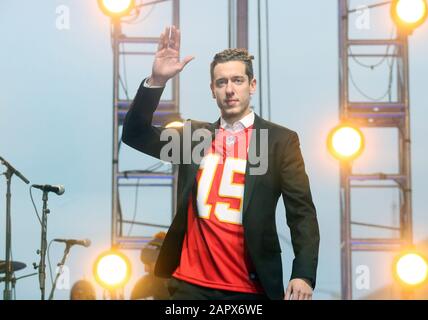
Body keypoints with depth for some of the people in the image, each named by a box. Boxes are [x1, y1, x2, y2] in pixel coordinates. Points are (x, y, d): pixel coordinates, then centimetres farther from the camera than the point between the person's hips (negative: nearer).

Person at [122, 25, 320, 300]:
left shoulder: (281, 140, 0)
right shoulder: (194, 135, 11)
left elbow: (302, 213, -4)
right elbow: (135, 134, 6)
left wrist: (304, 274, -17)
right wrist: (157, 80, -8)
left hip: (250, 287, -2)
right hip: (192, 283, 2)